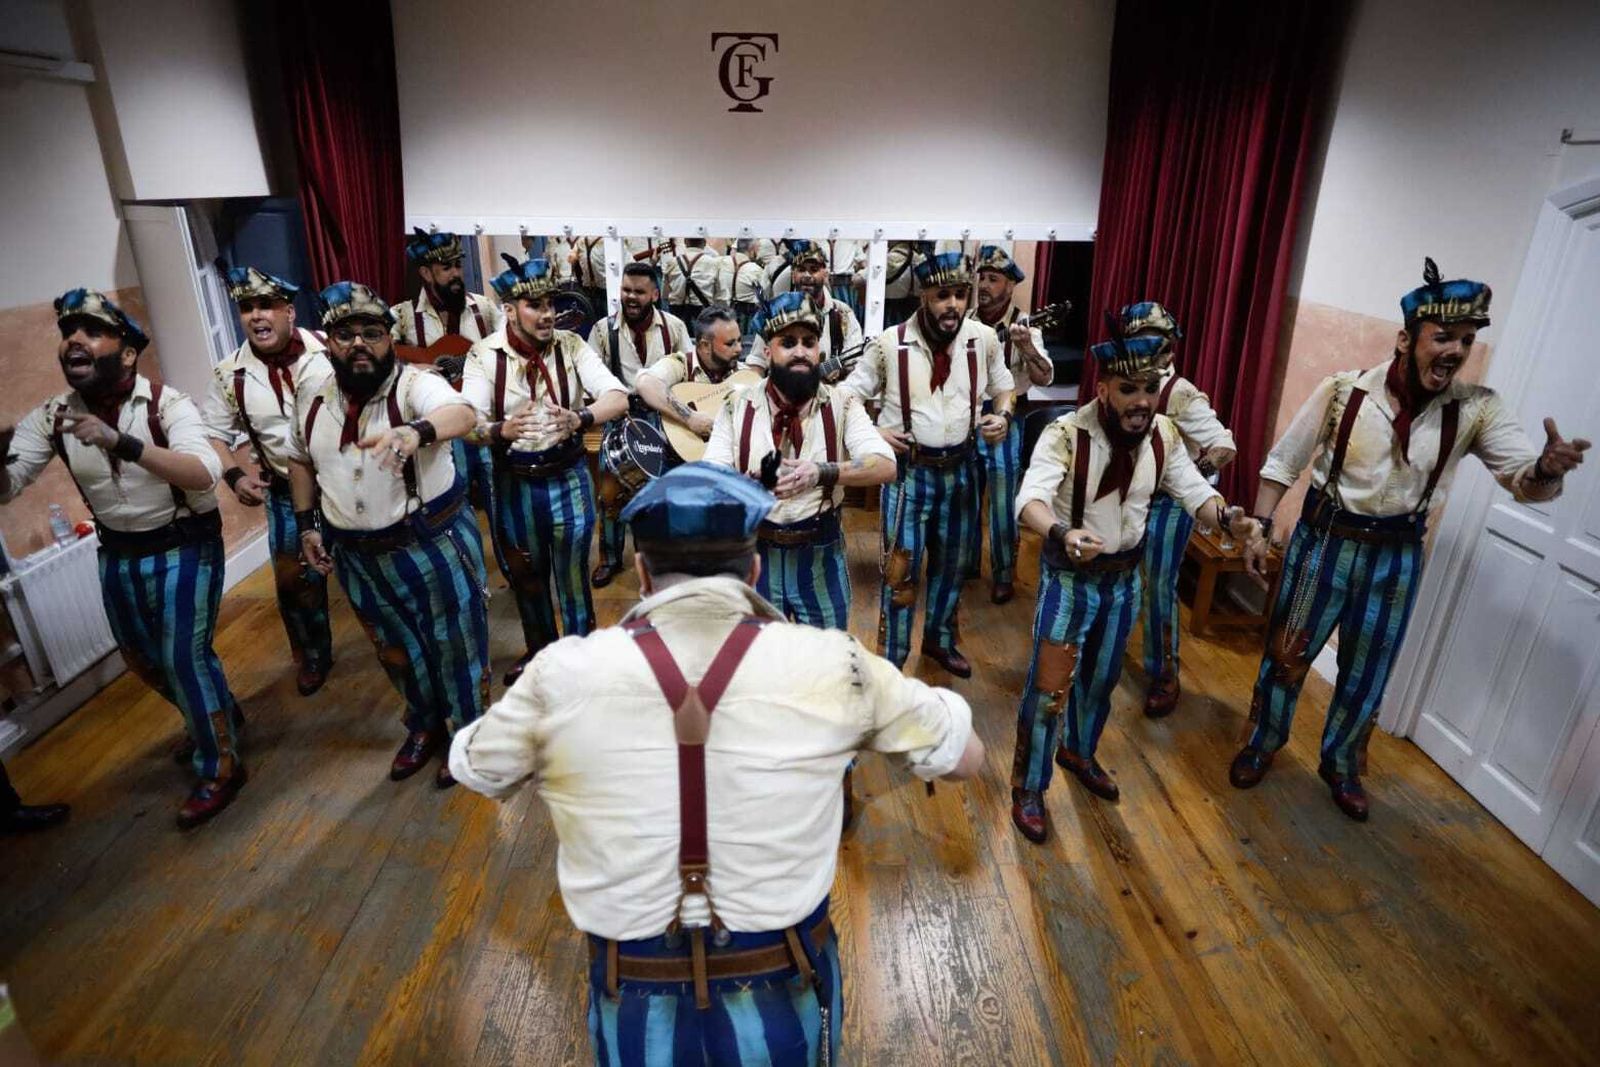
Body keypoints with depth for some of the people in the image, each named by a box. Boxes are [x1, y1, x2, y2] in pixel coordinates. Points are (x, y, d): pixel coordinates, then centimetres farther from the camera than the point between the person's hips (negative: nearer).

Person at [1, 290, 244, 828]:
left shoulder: (166, 403, -20)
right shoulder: (50, 417, -6)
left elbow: (205, 474, -35)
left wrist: (122, 443, -47)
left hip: (184, 548, -6)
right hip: (117, 555, 6)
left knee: (184, 658, -6)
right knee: (142, 659, 20)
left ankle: (220, 769, 12)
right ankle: (218, 714, 46)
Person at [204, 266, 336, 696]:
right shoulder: (230, 374, -5)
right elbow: (214, 434, 6)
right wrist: (235, 476, -11)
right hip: (288, 493, 3)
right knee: (295, 582, 12)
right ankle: (312, 656, 36)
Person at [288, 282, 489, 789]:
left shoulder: (415, 383, -18)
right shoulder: (311, 395, 1)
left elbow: (462, 414, -40)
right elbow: (301, 459, 17)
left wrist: (416, 431, -60)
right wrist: (306, 524, 10)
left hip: (434, 543, -5)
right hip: (357, 554, 6)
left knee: (453, 643, 9)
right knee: (396, 649, 21)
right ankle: (424, 724, 45)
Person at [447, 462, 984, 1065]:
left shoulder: (563, 674, -17)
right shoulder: (828, 664, -18)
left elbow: (474, 770, 5)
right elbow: (966, 756, -2)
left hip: (636, 1002, 0)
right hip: (783, 992, 0)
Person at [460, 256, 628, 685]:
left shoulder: (571, 345, -8)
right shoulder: (484, 355, -10)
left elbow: (618, 397, -19)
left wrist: (579, 418, -39)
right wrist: (501, 429, -41)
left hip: (567, 476, -1)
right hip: (514, 481, 1)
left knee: (572, 573, 7)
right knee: (525, 574, 18)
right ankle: (538, 649, 41)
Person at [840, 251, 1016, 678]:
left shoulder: (984, 339, -4)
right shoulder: (890, 343, -12)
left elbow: (1004, 389, 12)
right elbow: (849, 396, -3)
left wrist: (1004, 415, -9)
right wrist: (874, 432, -18)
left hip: (959, 469, 4)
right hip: (908, 469, -3)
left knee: (950, 564, 19)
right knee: (900, 570, 0)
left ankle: (939, 640, 41)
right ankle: (891, 662, 16)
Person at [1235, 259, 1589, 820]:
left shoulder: (1477, 409, -8)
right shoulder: (1343, 390, -13)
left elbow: (1521, 477, -15)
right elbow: (1284, 462, -6)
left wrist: (1548, 468, -39)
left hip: (1397, 557, 2)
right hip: (1324, 541, -2)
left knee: (1367, 673, 16)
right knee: (1286, 653, 10)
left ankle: (1341, 764, 40)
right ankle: (1262, 743, 34)